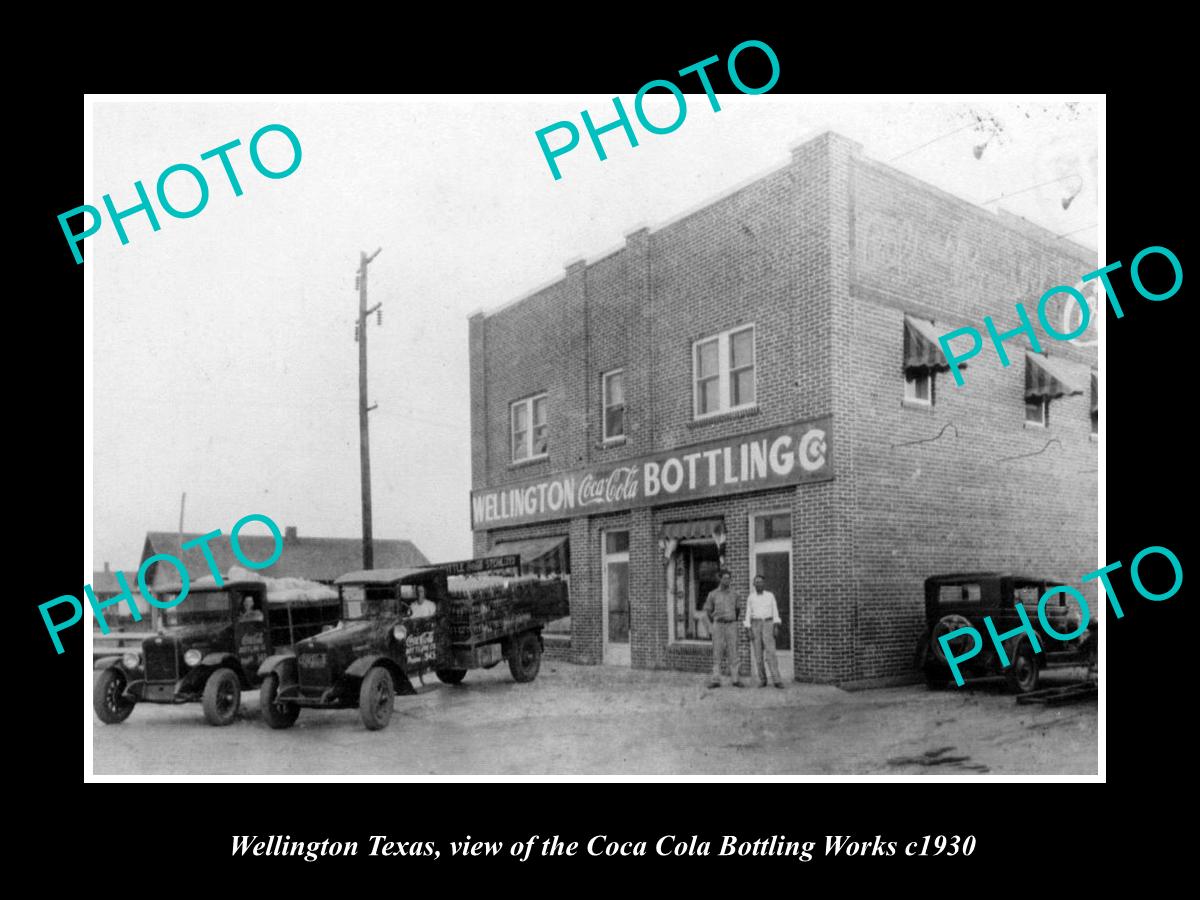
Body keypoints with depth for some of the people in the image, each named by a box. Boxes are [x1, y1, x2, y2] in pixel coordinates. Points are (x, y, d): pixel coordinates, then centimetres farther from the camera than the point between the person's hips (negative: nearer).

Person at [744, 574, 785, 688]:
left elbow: (775, 612, 3)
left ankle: (777, 680, -16)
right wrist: (749, 631, -5)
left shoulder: (770, 595, 4)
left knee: (770, 652, -14)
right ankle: (762, 680, 9)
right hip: (755, 625, 1)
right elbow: (748, 615, 4)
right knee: (758, 654, -1)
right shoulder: (750, 598, 6)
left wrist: (776, 628, -7)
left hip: (768, 624, -1)